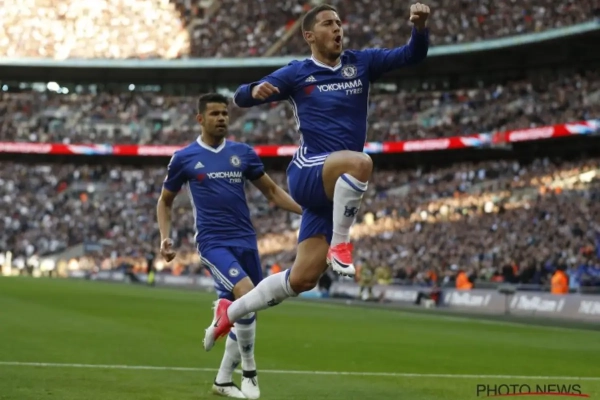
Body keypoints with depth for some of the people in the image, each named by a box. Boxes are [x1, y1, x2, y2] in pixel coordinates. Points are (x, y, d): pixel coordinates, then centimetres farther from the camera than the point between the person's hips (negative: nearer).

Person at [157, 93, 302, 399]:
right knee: (246, 294, -27)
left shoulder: (243, 153, 10)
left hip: (246, 241, 5)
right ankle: (249, 372, -11)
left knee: (245, 314, 8)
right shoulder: (184, 158, 3)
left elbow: (272, 192, 15)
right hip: (213, 243, -5)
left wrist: (307, 210, 2)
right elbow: (165, 202, 14)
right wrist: (165, 238, -1)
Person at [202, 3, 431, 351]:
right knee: (360, 162, -38)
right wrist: (255, 90, -20)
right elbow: (241, 98, 4)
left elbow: (412, 56, 5)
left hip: (337, 187, 4)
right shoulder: (297, 73, 3)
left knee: (303, 278, 3)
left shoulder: (361, 63, 12)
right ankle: (340, 245, -22)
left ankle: (230, 312, 22)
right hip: (308, 174, -4)